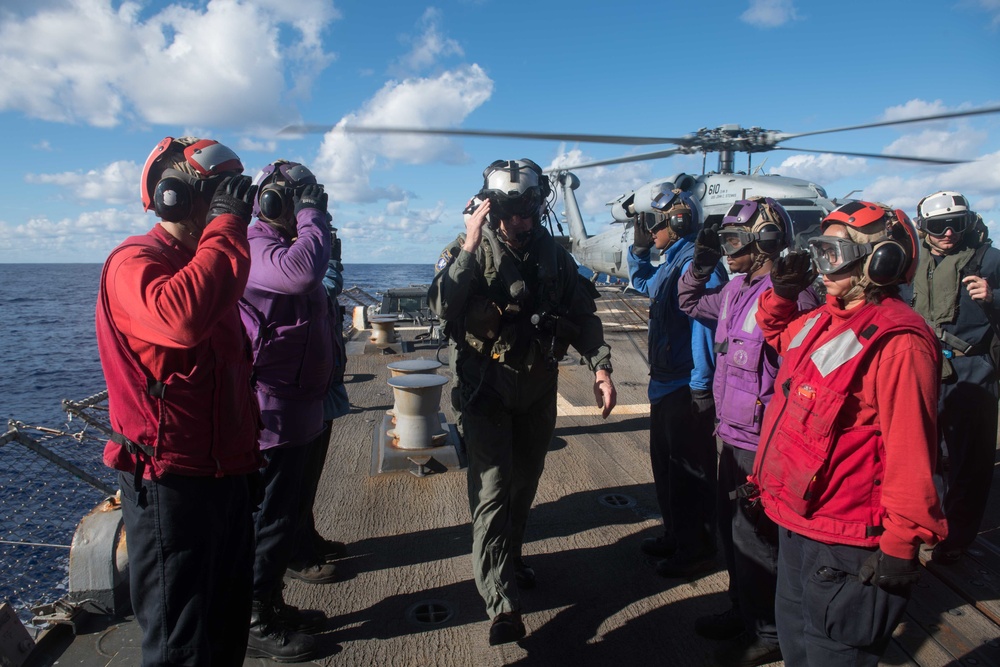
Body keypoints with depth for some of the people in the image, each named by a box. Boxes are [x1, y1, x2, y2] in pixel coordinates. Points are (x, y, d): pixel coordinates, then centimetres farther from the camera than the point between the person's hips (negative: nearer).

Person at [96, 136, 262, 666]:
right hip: (172, 482, -9)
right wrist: (227, 225, -28)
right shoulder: (134, 262, -15)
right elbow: (181, 318, -41)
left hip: (226, 475, 9)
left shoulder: (202, 263, 14)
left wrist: (247, 456, 23)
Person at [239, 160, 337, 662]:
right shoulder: (256, 248, -16)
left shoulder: (281, 245, 17)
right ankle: (255, 625, 19)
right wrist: (311, 216, -25)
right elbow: (303, 271, -38)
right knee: (271, 517, 2)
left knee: (284, 509, 20)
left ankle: (271, 605, 36)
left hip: (297, 407, 11)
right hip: (275, 413, -11)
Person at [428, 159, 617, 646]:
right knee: (493, 490, -8)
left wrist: (600, 367, -7)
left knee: (524, 483, 17)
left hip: (539, 389, 4)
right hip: (487, 390, -4)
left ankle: (509, 560, 39)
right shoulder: (468, 252, -7)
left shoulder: (553, 256, 2)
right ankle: (501, 602, -4)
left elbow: (583, 316, 4)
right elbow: (443, 308, -23)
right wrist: (469, 247, -27)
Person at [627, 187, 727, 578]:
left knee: (690, 471, 3)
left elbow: (704, 324, -25)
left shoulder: (697, 264, -19)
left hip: (687, 388, -10)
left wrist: (701, 386, -25)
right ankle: (675, 535, 37)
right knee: (665, 461, 20)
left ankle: (697, 550, 20)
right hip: (666, 383, 10)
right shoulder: (672, 262, 12)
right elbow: (643, 282, 32)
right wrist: (639, 248, 16)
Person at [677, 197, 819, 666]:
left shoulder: (791, 297, -20)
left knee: (754, 536, 5)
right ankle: (743, 612, 41)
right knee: (731, 526, 21)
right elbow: (690, 303, 26)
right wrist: (700, 262, 10)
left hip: (761, 442, -9)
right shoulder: (735, 289, 7)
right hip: (733, 435, 9)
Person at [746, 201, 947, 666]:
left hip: (845, 542, -9)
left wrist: (900, 546, -20)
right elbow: (781, 337, 28)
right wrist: (781, 294, 10)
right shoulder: (824, 319, 5)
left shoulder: (897, 342, -22)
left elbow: (910, 450, -23)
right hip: (796, 520, 9)